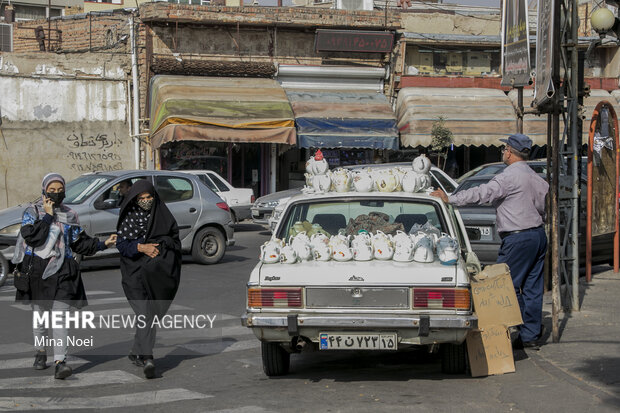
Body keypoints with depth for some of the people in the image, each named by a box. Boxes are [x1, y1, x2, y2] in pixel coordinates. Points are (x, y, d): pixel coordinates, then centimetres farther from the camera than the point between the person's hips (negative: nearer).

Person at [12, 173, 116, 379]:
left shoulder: (69, 215, 10)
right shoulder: (32, 212, 1)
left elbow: (80, 243, 13)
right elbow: (32, 237, -14)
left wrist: (102, 244, 3)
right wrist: (48, 216, -12)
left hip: (62, 271, 1)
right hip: (37, 269, -1)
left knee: (60, 316, -11)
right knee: (39, 313, 12)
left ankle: (60, 361, -19)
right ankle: (40, 352, 34)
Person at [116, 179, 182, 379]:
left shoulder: (162, 214, 8)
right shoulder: (128, 216, 3)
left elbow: (174, 238, 9)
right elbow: (121, 243, -3)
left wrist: (159, 247, -10)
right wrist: (141, 247, -19)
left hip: (158, 272, 3)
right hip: (135, 271, -3)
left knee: (147, 314, 9)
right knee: (145, 312, -15)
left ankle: (136, 353, 28)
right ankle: (147, 358, -23)